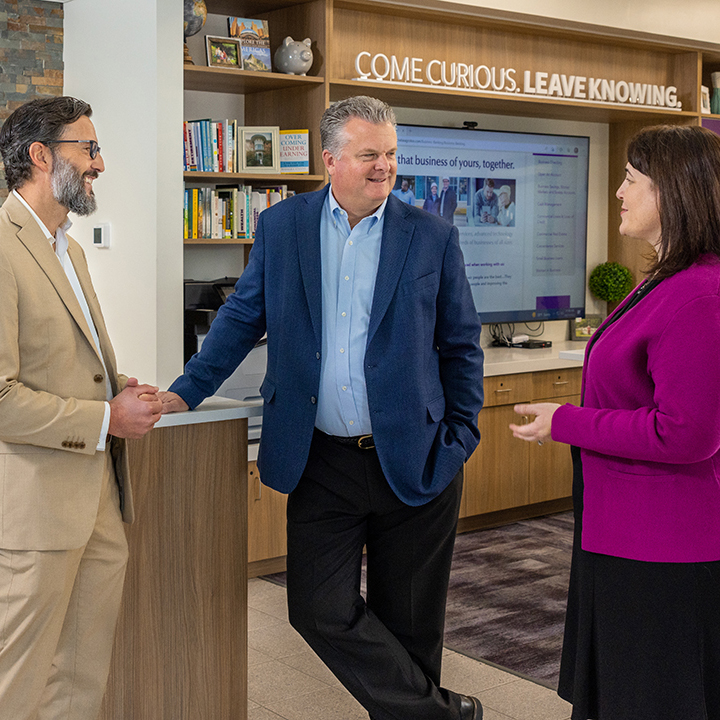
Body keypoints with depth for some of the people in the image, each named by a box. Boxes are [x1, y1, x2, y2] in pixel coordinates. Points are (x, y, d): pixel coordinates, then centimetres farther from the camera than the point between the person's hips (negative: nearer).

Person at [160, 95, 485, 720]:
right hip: (321, 462, 2)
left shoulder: (432, 237, 0)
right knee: (320, 609, -1)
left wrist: (460, 441, 1)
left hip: (412, 461, -1)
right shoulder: (281, 225, 4)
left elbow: (462, 346, 6)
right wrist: (184, 394, 5)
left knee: (408, 622, 8)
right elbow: (244, 318, 11)